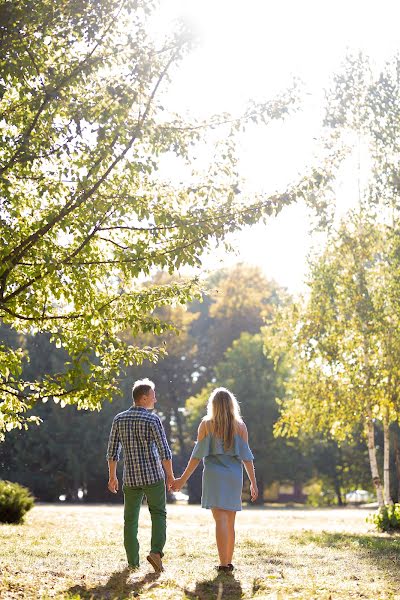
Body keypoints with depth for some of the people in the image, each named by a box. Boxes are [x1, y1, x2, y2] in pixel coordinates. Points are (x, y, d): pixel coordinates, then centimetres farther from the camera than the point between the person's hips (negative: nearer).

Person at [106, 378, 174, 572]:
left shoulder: (119, 419, 2)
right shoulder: (153, 419, -10)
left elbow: (112, 452, 5)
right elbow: (164, 451, -12)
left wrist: (112, 476, 14)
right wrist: (170, 475, -2)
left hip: (130, 478, 3)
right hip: (154, 476, -3)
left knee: (130, 519, 11)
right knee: (158, 514, 10)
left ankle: (133, 561, 10)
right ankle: (156, 551, -9)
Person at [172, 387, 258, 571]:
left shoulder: (206, 424, -1)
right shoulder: (240, 426, 4)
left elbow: (198, 455, -2)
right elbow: (246, 456, 2)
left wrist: (183, 479, 3)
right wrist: (253, 482, 6)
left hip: (214, 475, -2)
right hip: (234, 475, 3)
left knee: (220, 520, -8)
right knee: (230, 523, 13)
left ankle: (223, 564, -15)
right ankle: (228, 562, 17)